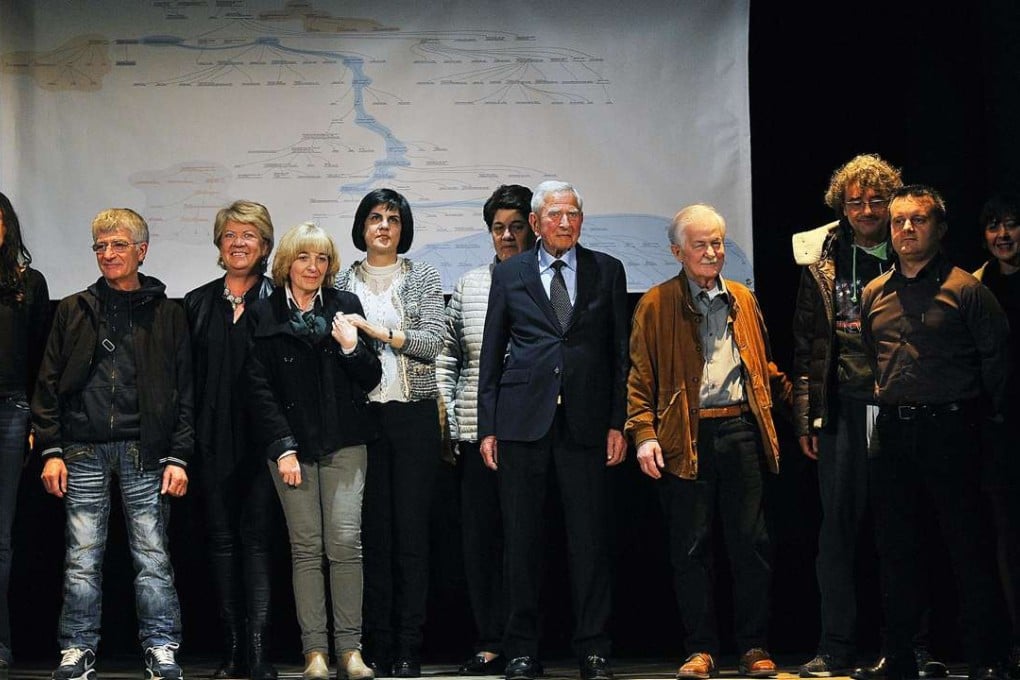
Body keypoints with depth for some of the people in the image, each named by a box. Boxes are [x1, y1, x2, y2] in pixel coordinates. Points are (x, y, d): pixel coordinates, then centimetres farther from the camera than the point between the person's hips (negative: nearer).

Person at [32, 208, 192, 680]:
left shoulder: (167, 314, 7)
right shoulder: (74, 310, 11)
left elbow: (184, 391, 5)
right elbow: (49, 384, 9)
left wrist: (178, 456, -2)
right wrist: (50, 450, 1)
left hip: (144, 451, -1)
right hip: (83, 451, 1)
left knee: (152, 555, -1)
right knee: (82, 557, 2)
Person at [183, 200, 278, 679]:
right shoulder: (198, 303, 12)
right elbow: (187, 374, 11)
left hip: (261, 437, -4)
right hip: (214, 438, 4)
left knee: (256, 539, -5)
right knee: (221, 539, 5)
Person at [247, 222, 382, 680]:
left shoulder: (346, 307, 9)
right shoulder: (263, 314, 5)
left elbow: (371, 380, 9)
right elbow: (258, 387, 2)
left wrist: (352, 347, -11)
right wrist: (282, 448, -6)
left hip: (344, 442, 1)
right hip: (291, 443, -1)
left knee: (345, 542, -7)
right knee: (306, 547, -2)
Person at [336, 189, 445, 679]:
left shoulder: (423, 278, 7)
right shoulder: (344, 283, 11)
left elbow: (432, 342, -5)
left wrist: (375, 330, -11)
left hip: (414, 413, -1)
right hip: (362, 413, 1)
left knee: (412, 530, -2)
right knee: (373, 530, 1)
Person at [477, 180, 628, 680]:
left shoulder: (607, 271, 9)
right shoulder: (509, 275, 9)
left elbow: (620, 351, 8)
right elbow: (491, 354, 9)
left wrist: (618, 423, 1)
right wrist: (487, 427, 3)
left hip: (585, 421, 0)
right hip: (522, 422, 0)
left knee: (589, 539, 0)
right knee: (521, 539, 4)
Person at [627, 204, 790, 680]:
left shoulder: (743, 299, 16)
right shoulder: (656, 305, 5)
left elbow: (764, 365, 24)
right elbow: (640, 376, 2)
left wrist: (792, 395, 8)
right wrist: (644, 434, -9)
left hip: (741, 430, 3)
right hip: (685, 438, -2)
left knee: (752, 544, 2)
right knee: (690, 549, 2)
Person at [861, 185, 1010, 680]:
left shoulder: (965, 288, -3)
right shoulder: (873, 294, 12)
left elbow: (997, 356, -2)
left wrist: (983, 412, 0)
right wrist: (879, 395, 14)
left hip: (947, 429, -5)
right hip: (891, 431, 5)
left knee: (969, 547, -2)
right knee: (895, 550, 9)